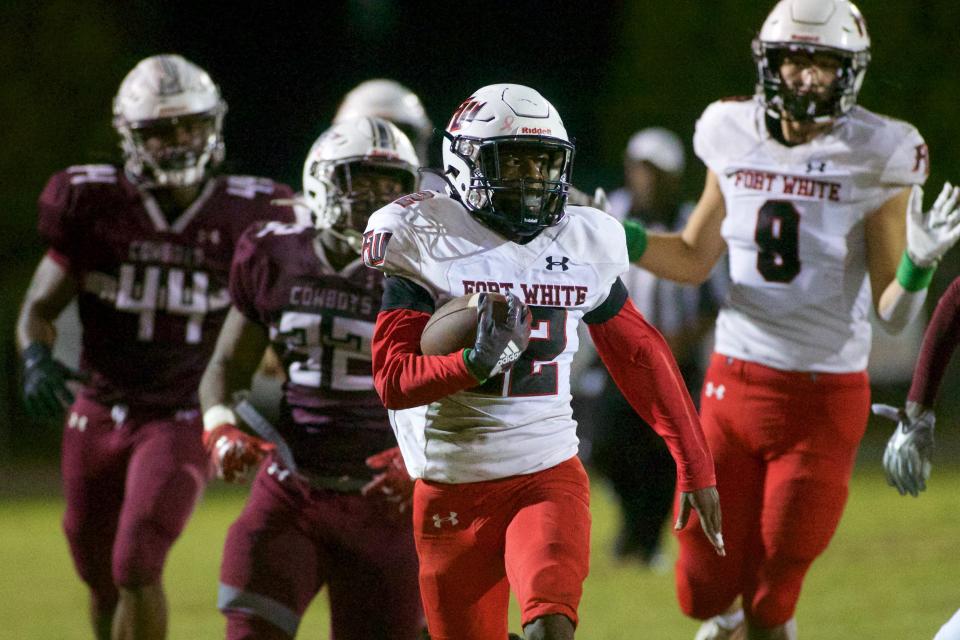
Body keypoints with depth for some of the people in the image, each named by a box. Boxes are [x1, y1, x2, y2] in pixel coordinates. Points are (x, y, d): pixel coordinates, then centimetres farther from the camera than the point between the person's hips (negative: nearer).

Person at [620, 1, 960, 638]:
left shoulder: (872, 159, -10)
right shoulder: (738, 141, 1)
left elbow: (892, 312, -7)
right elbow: (694, 260, 14)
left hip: (823, 401, -3)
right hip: (734, 387, 3)